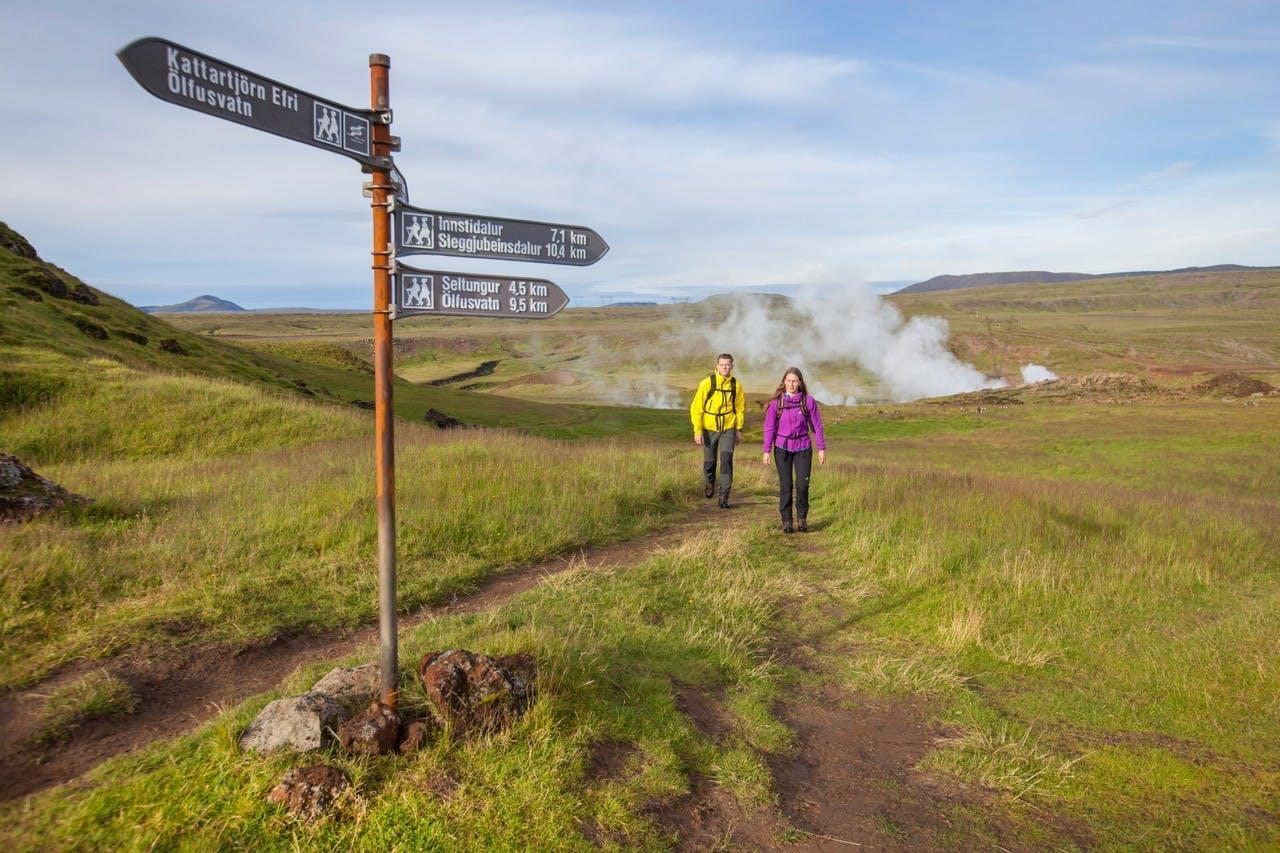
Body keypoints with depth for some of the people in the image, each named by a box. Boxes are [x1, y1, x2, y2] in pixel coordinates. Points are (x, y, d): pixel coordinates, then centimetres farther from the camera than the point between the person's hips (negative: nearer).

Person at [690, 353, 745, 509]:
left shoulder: (736, 385, -3)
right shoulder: (707, 383, -9)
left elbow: (740, 407, 9)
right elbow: (696, 407, -6)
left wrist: (738, 429, 9)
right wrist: (697, 430, -11)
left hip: (728, 429, 0)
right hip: (709, 429, 0)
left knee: (726, 460, -12)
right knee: (709, 461, 11)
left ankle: (724, 497, -6)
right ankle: (709, 482, 44)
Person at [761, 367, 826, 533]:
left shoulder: (808, 401, -2)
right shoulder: (776, 402, -3)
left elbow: (817, 426, 3)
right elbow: (769, 427, 0)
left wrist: (821, 448, 2)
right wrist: (767, 450, -3)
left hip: (803, 447, 0)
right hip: (782, 448, 0)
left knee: (802, 485, -4)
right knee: (785, 486, 5)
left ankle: (802, 517, 18)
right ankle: (786, 521, 15)